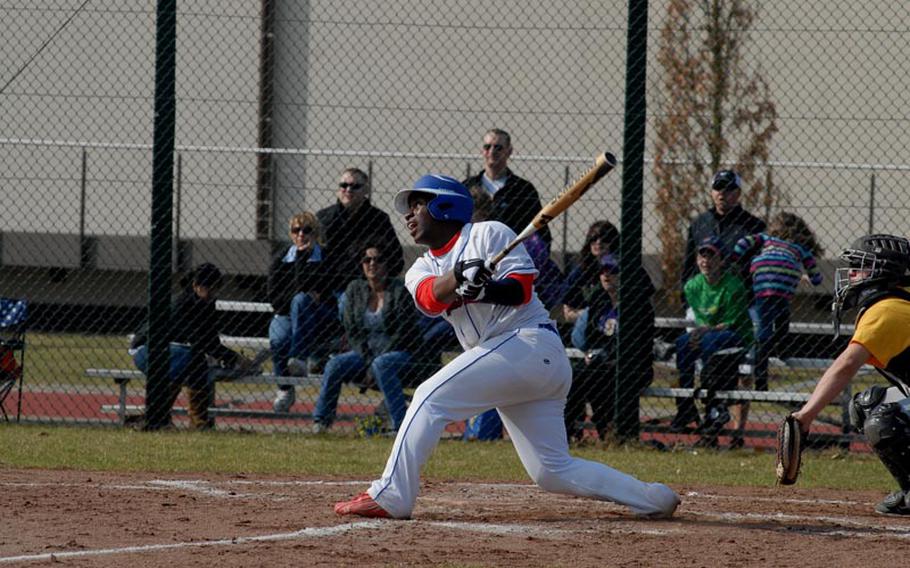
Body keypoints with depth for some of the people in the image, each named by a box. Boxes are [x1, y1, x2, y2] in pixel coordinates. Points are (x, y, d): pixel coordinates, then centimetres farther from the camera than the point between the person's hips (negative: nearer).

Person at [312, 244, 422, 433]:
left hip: (398, 352, -5)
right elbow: (351, 330, 7)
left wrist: (378, 357, -16)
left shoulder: (399, 290, -8)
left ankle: (400, 424, -40)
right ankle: (321, 422, -17)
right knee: (334, 365, -20)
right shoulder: (355, 289, 7)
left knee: (382, 365, -38)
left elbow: (405, 333, -11)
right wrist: (366, 357, -9)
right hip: (364, 352, 5)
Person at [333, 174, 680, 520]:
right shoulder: (423, 270, 19)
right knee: (552, 472, 3)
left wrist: (486, 290, -30)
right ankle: (653, 498, 7)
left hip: (529, 339, -8)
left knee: (431, 397, -16)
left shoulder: (489, 234, 2)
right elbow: (430, 299, -5)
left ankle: (389, 497, -20)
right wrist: (459, 276, -27)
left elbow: (522, 288, -10)